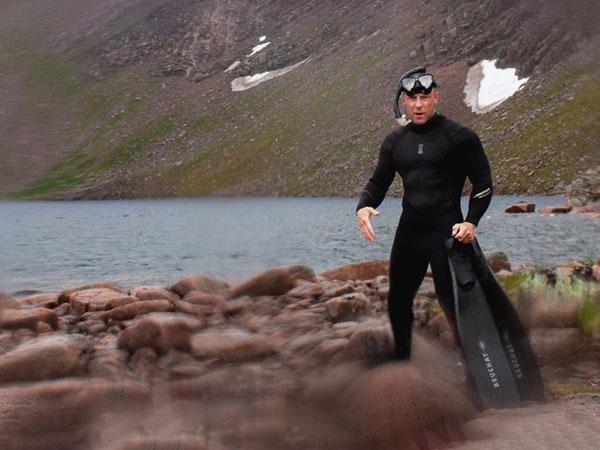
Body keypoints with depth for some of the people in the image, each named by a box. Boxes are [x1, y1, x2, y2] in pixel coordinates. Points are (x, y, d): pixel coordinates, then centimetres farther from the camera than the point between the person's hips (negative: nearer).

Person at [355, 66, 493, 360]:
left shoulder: (459, 137, -6)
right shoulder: (395, 141, 9)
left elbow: (483, 183, -3)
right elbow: (378, 182, 14)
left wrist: (471, 222, -17)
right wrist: (363, 207, -8)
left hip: (446, 232, -6)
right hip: (409, 231, 6)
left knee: (452, 303, -8)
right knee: (398, 302, 13)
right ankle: (401, 360, 31)